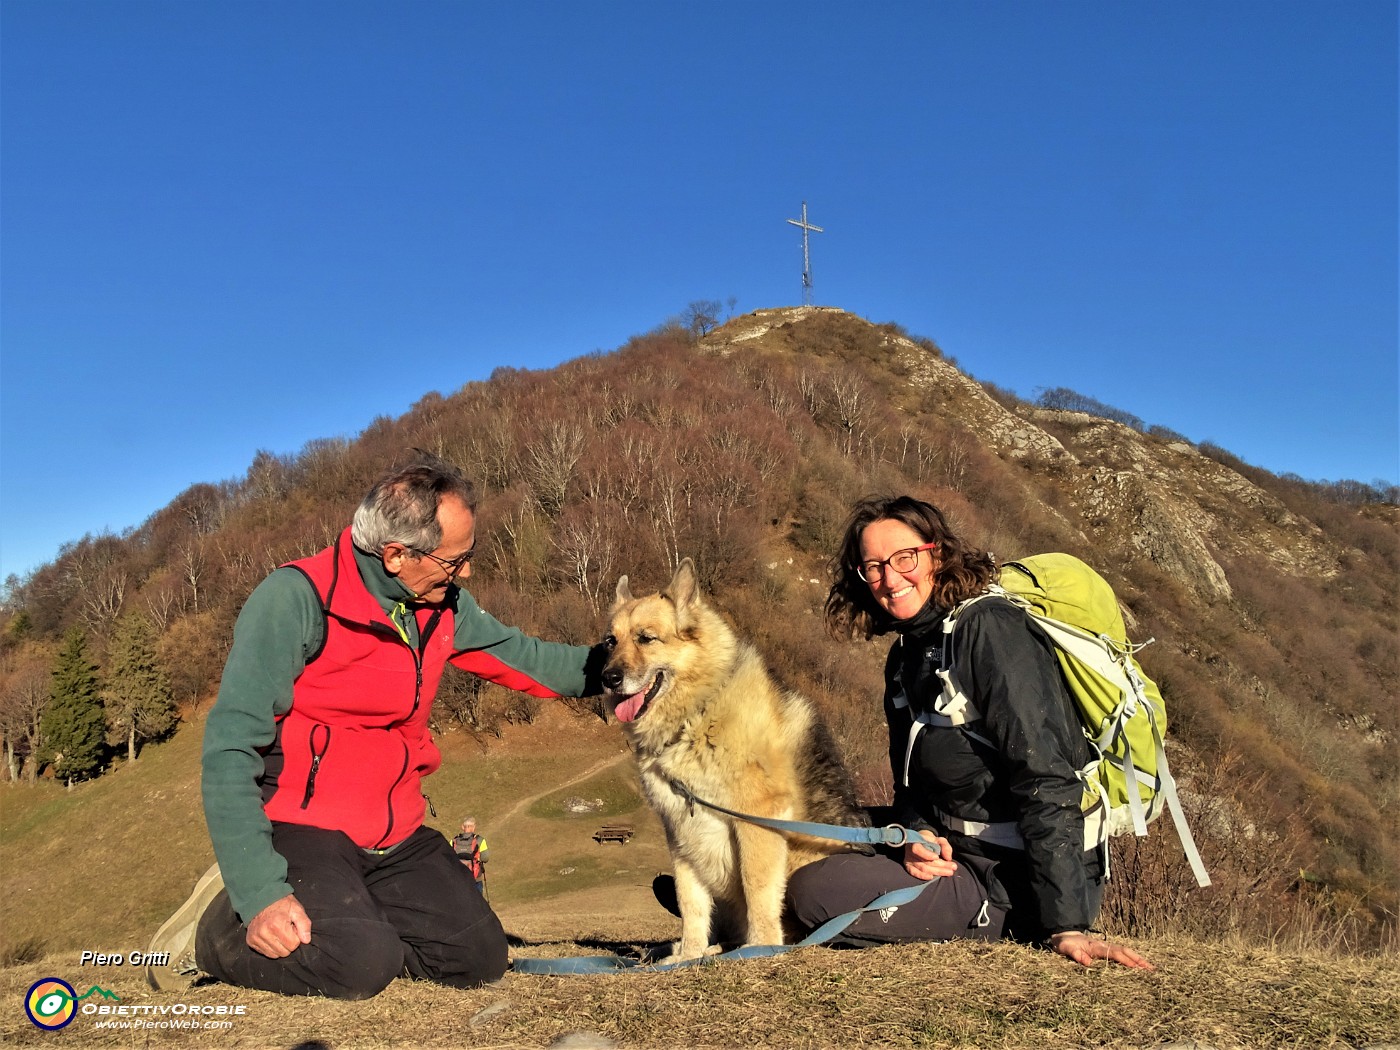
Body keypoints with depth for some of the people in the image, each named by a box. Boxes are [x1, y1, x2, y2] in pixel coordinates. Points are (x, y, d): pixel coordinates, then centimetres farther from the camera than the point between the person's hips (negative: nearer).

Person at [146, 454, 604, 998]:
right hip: (302, 826, -6)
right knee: (362, 964, -29)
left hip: (395, 834, 7)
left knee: (480, 958, -1)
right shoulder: (297, 599, -20)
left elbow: (523, 657, 15)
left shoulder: (444, 606, 1)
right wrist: (260, 892, -29)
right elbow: (231, 748, -22)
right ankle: (221, 928, 0)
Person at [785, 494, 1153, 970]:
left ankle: (1003, 929, -3)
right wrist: (917, 834, -10)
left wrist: (1066, 924, -28)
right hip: (955, 851, 9)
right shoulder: (906, 655, 10)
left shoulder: (988, 628, -18)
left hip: (1015, 884, -9)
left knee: (810, 893, -18)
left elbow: (1047, 781, -24)